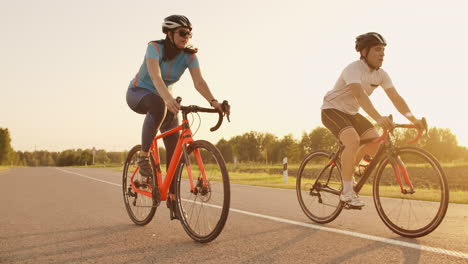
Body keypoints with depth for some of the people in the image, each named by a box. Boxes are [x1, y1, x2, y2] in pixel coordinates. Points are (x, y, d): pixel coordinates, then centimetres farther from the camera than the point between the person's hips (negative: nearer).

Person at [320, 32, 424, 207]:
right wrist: (378, 118, -56)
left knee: (376, 143, -7)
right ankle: (347, 192, -21)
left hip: (352, 113, 8)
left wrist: (412, 118, -23)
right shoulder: (353, 69, -26)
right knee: (353, 141, -30)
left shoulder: (381, 74, -3)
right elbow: (359, 95, -43)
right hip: (333, 110, -8)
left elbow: (395, 98, -9)